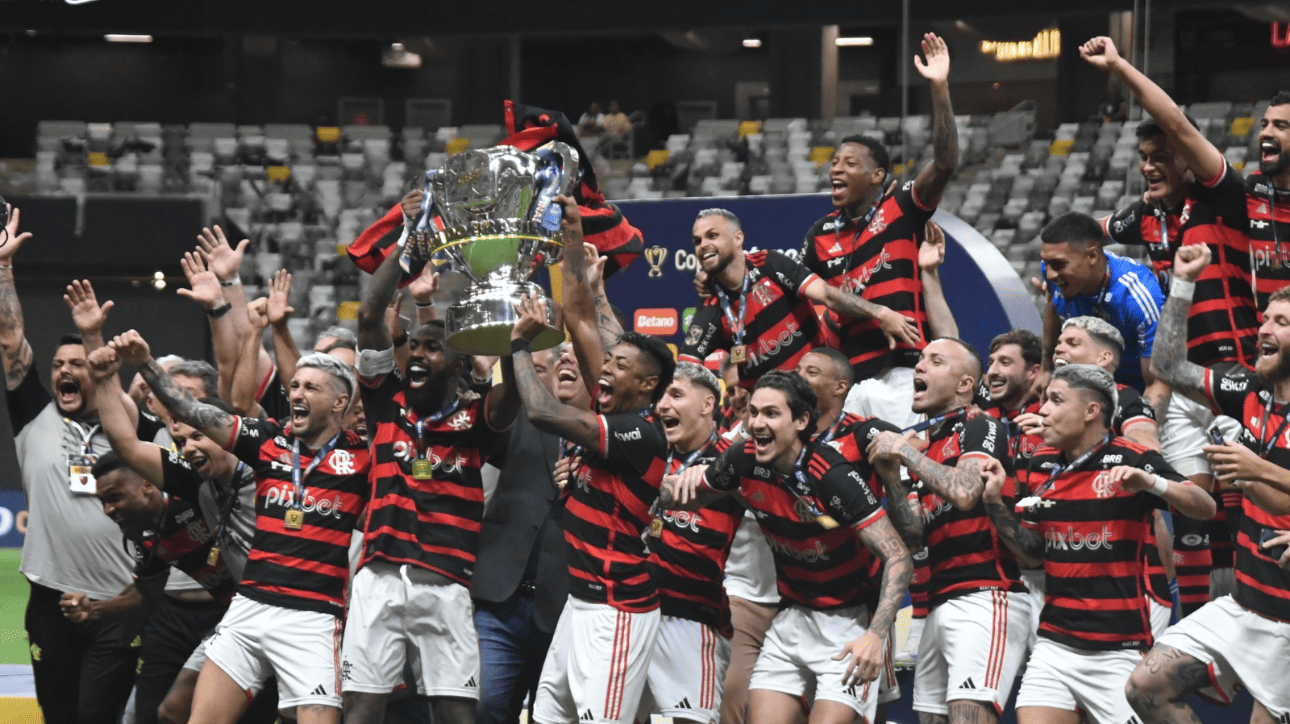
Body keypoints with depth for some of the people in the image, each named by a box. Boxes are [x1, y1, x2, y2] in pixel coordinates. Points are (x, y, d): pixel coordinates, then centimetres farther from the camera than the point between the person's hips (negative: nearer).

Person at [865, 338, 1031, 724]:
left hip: (985, 597, -8)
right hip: (940, 605, 8)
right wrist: (891, 476, 0)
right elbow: (913, 537, 13)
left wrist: (905, 452, -9)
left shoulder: (981, 428, -1)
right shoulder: (926, 448, 21)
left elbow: (964, 492, -20)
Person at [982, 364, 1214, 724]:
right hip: (1055, 646, 5)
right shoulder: (1041, 467, 9)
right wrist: (995, 504, 5)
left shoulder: (1132, 461, -8)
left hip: (1119, 651, -5)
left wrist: (1150, 482, -32)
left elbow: (1207, 508, -16)